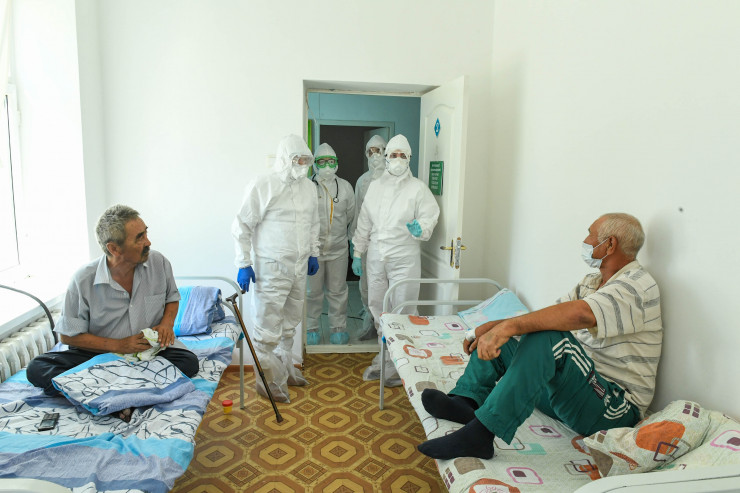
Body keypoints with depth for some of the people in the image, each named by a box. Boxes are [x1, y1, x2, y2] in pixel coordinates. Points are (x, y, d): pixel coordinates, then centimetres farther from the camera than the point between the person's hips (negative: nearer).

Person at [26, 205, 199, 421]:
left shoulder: (158, 262, -7)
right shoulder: (84, 280, -13)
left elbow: (172, 298, 12)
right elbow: (69, 335, -6)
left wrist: (167, 322, -10)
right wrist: (118, 345, -17)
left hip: (151, 348, 1)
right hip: (100, 353, 0)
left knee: (188, 362, -27)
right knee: (37, 369, -23)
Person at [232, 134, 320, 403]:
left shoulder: (308, 186, 10)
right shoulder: (262, 185, -11)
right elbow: (242, 226, -10)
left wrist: (313, 253, 20)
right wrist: (244, 263, -12)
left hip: (299, 269, 7)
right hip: (271, 269, -7)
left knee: (290, 323, 20)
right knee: (268, 329, -1)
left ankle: (285, 370, 37)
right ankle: (267, 381, 16)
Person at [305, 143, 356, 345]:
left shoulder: (345, 187, 5)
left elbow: (350, 215, 14)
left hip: (338, 249, 2)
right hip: (312, 247, -2)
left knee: (337, 291, 10)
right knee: (313, 291, 7)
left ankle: (339, 327, 25)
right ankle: (311, 328, 24)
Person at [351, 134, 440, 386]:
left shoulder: (418, 188, 0)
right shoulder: (375, 186, 12)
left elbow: (429, 216, -4)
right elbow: (364, 222, 15)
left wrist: (420, 228, -27)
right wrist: (357, 253, 13)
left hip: (404, 258, -4)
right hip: (376, 257, 5)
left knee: (402, 310, -4)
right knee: (377, 306, 11)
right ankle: (384, 356, 28)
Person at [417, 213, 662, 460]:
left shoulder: (637, 284, -14)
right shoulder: (592, 282, 16)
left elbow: (581, 314, -34)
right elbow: (545, 315, 10)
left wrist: (509, 326, -40)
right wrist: (492, 326, -3)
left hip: (615, 409, -9)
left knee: (545, 336, -36)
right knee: (491, 342, 9)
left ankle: (480, 433, -39)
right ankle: (465, 401, -16)